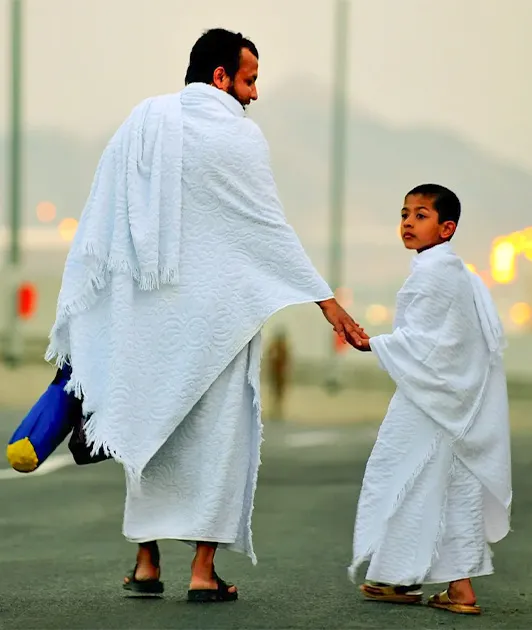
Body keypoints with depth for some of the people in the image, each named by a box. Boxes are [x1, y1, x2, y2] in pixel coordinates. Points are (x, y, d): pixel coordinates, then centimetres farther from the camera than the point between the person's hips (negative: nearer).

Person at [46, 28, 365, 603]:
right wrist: (327, 302, -3)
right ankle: (203, 571, 2)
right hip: (215, 310, -4)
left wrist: (77, 313, 10)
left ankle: (147, 563, 15)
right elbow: (270, 227, -8)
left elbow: (98, 224, 4)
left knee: (150, 426, 13)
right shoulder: (237, 135, -8)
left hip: (148, 310, 4)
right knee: (215, 433, 4)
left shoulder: (141, 123, 4)